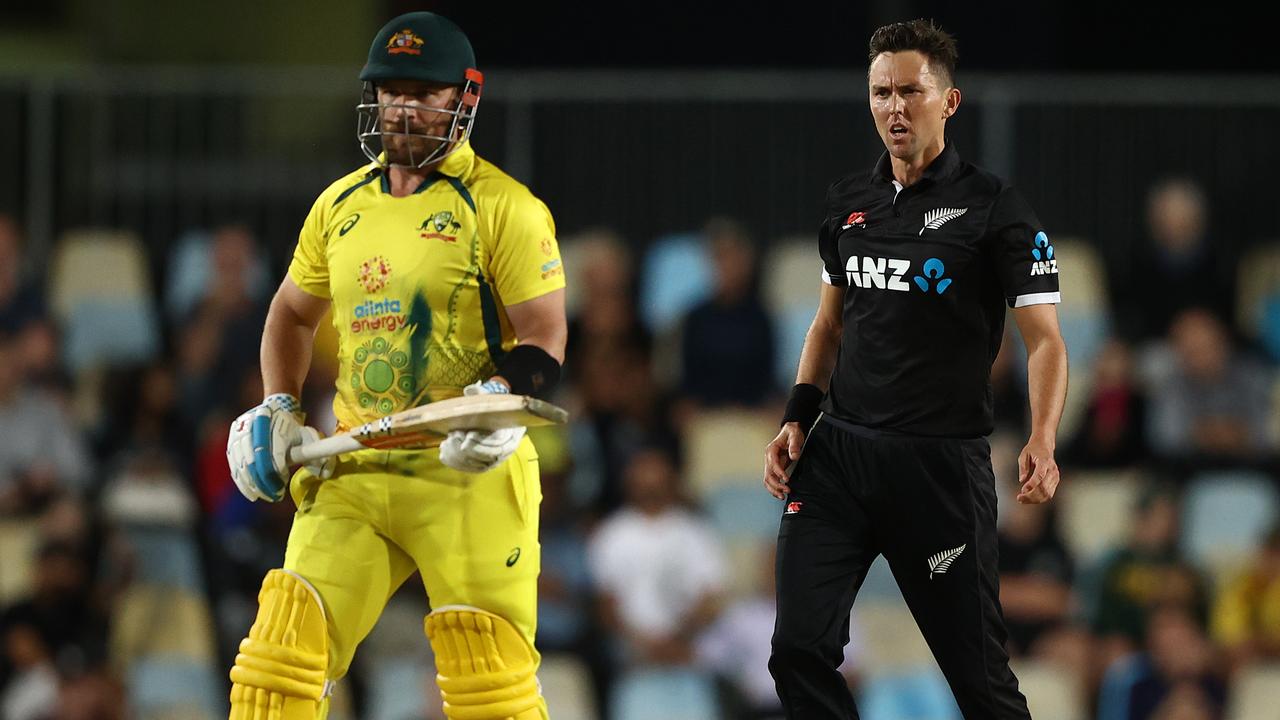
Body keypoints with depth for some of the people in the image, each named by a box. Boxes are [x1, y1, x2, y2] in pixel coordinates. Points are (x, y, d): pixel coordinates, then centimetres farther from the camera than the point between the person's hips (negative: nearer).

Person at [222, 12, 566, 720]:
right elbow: (292, 314, 26)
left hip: (469, 480, -5)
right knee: (283, 651, -6)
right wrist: (277, 412, 12)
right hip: (352, 478, 5)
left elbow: (543, 340, -8)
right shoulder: (340, 206, 13)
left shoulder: (505, 208, -5)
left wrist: (499, 398, -27)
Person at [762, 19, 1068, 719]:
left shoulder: (993, 208, -6)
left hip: (942, 467, -5)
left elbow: (1044, 339, -9)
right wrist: (797, 419, 10)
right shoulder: (848, 201, 11)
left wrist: (1042, 441, -25)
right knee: (800, 649, -8)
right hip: (838, 450, 5)